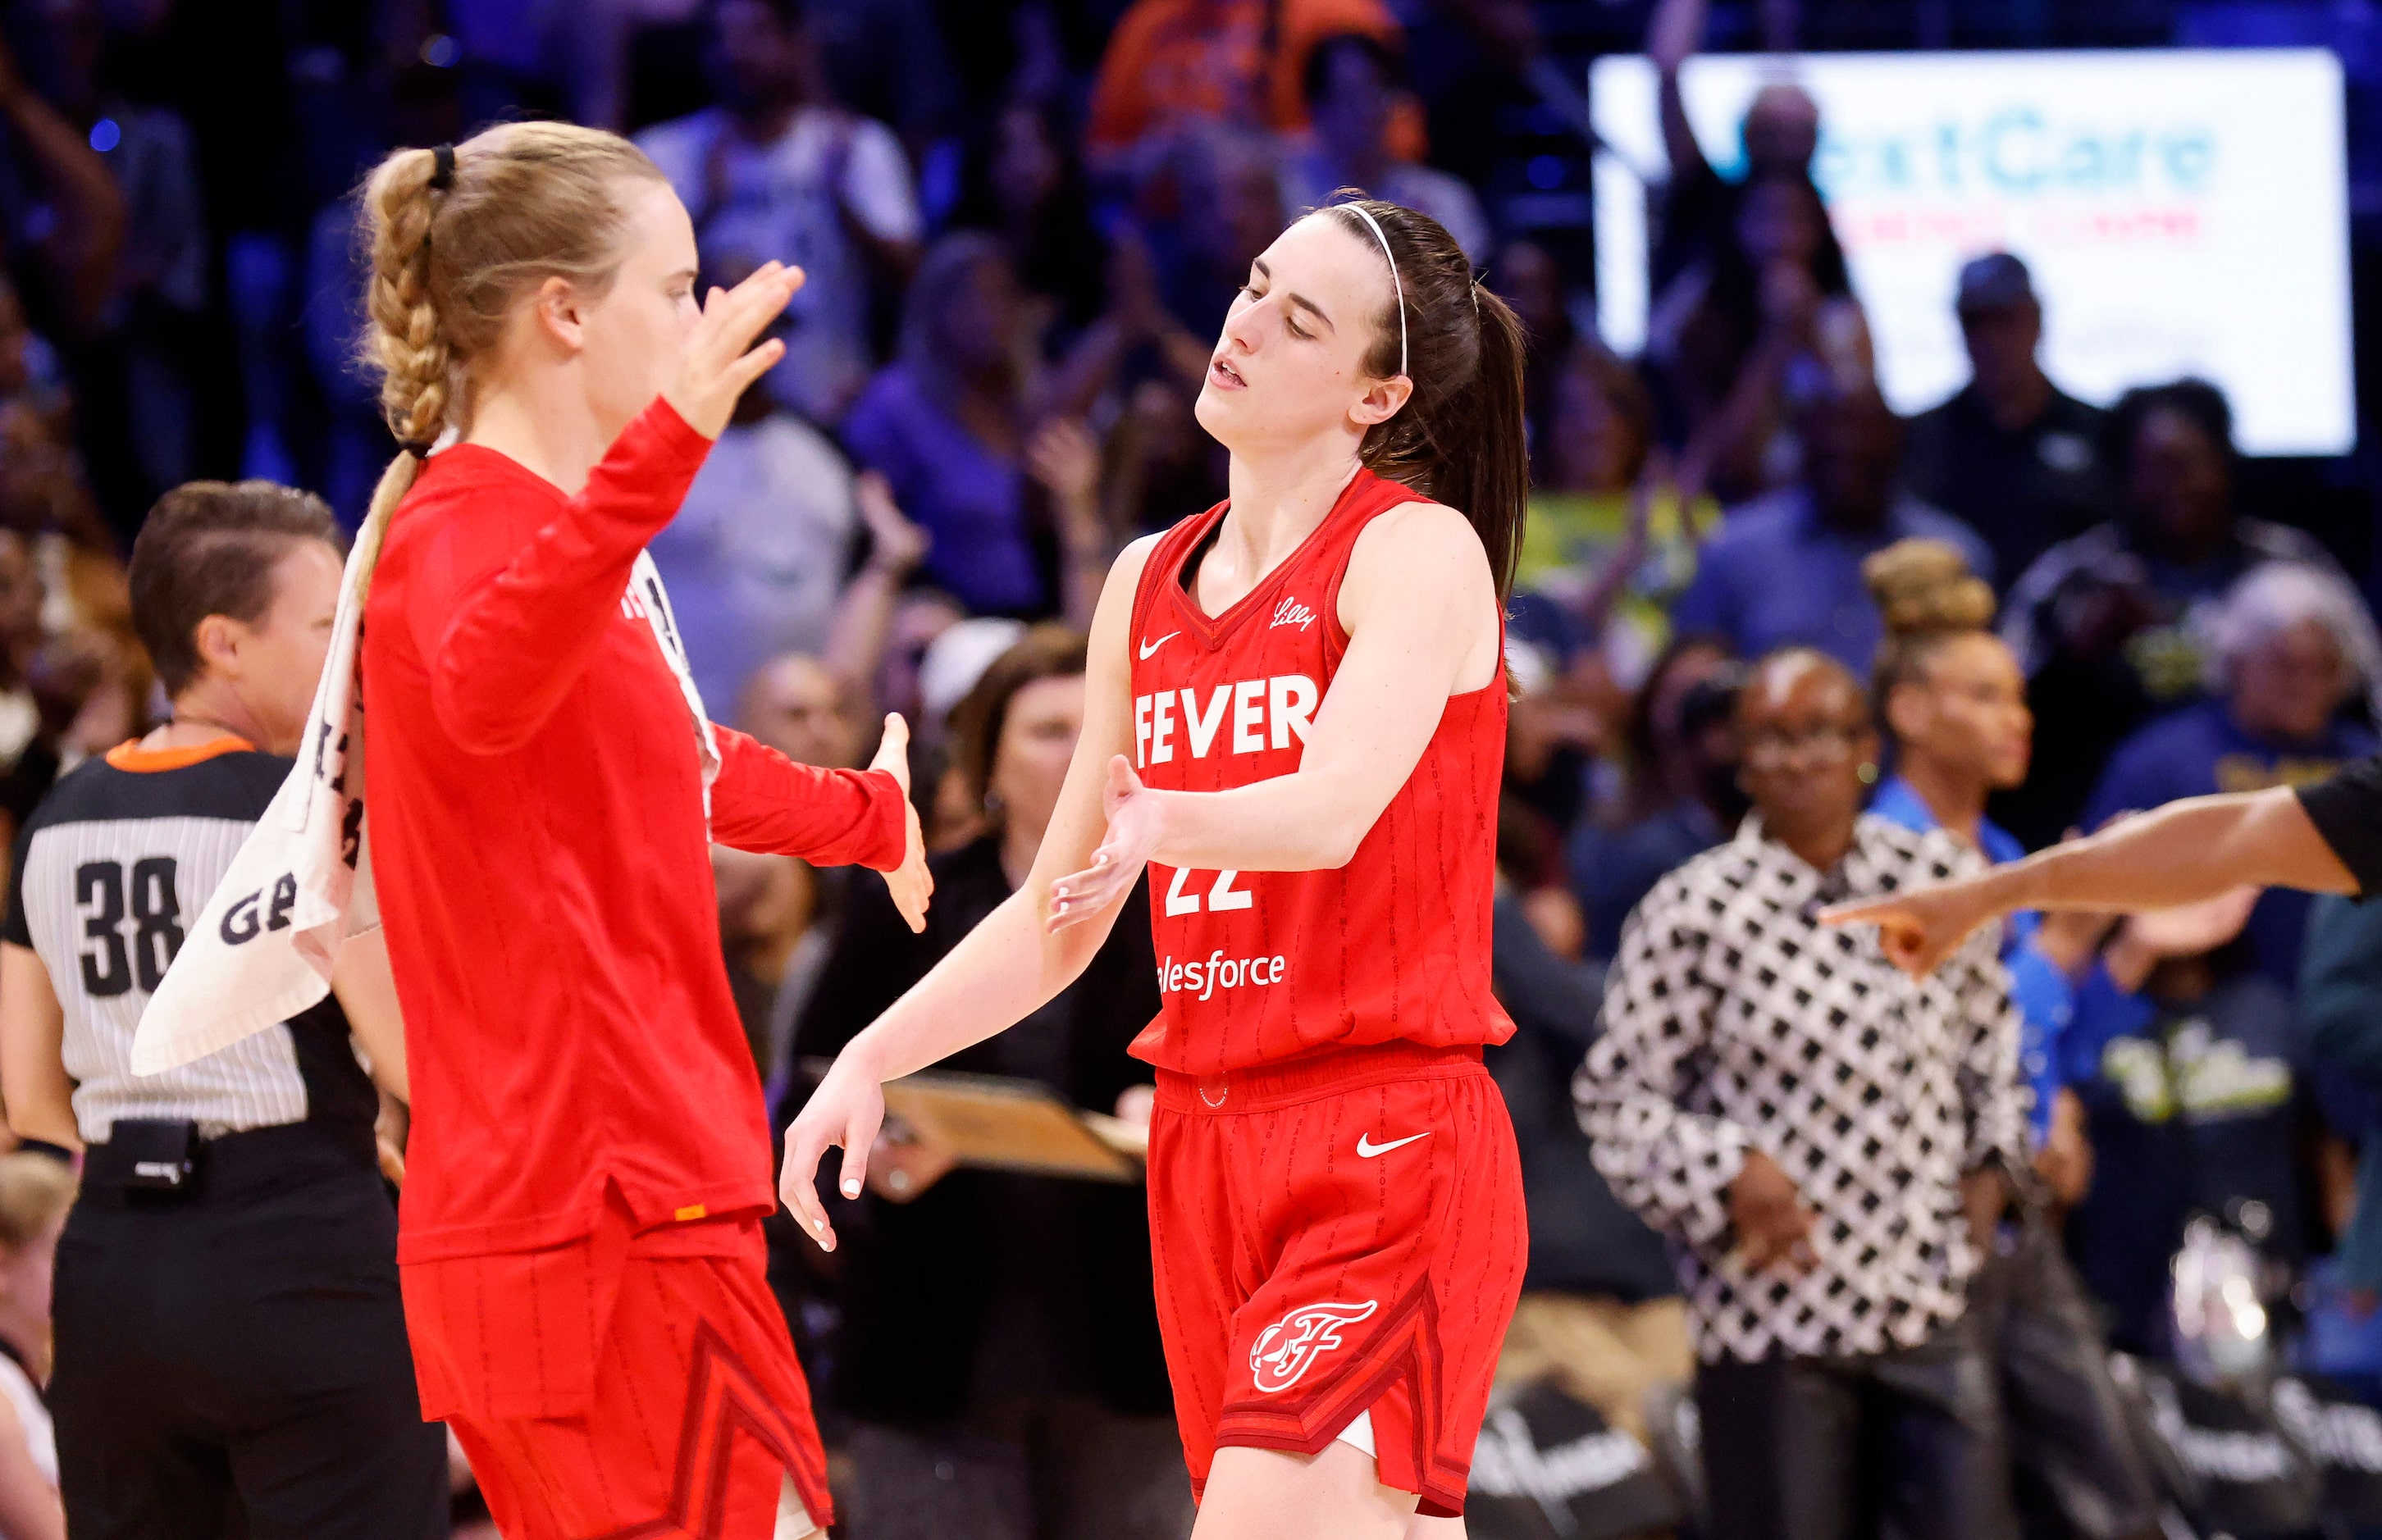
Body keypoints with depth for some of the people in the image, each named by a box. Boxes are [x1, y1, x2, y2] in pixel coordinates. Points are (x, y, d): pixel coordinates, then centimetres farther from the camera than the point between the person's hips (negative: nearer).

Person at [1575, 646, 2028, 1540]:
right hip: (1772, 1315, -4)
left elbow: (1990, 1027, 21)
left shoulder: (1938, 880, 4)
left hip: (1930, 1297, 4)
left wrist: (1991, 1158, 10)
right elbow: (1616, 1098, -5)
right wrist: (1729, 1172, -18)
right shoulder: (1695, 913, -10)